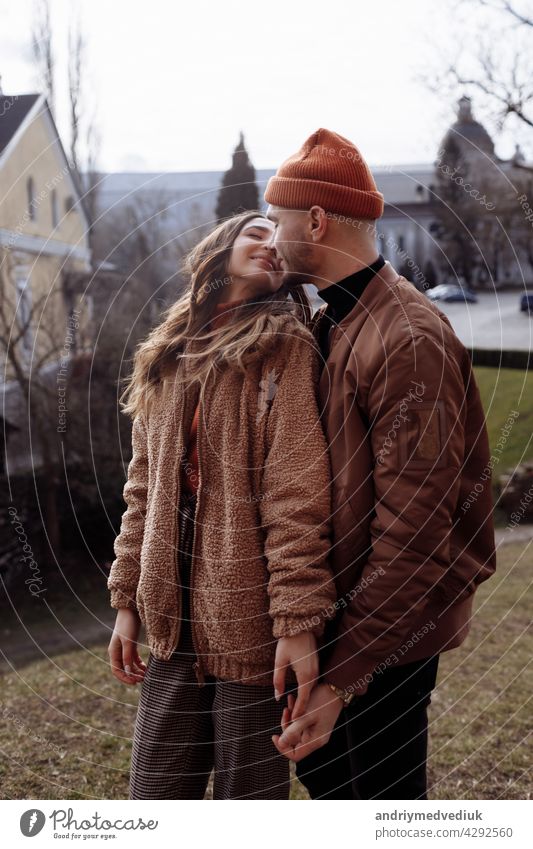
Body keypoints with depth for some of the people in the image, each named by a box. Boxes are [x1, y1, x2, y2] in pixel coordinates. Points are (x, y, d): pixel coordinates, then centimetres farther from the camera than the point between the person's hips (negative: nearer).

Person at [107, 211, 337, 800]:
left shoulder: (286, 348, -4)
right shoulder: (167, 358, 12)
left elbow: (297, 497, -13)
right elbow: (143, 491, 14)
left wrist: (298, 619, -19)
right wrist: (128, 599, 9)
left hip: (250, 624, -5)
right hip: (174, 624, 5)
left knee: (248, 794, 6)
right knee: (155, 796, 12)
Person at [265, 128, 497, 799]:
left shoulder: (408, 341, -22)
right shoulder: (327, 324, 9)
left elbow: (412, 534, -26)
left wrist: (341, 679, -25)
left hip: (383, 638, -9)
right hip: (335, 617, 9)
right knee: (323, 776, 23)